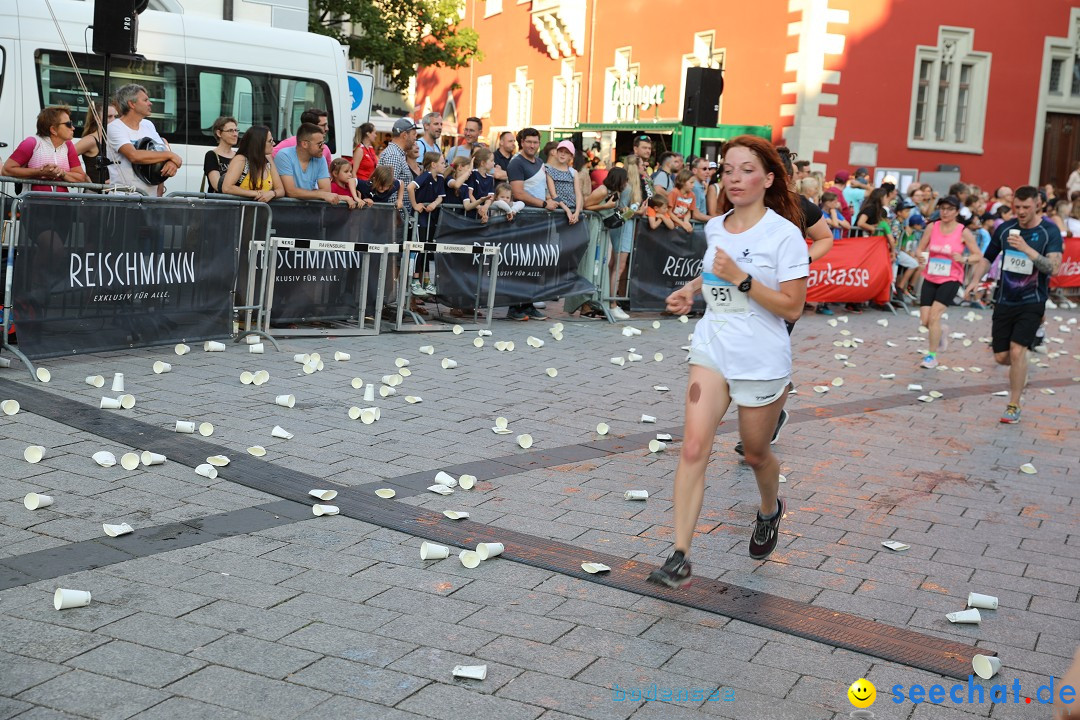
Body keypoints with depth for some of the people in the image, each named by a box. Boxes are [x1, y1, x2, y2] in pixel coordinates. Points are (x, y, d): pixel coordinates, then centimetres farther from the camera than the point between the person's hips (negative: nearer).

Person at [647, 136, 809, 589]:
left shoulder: (784, 233, -12)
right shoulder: (714, 228, 6)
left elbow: (792, 308, -16)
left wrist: (740, 278, -24)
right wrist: (691, 289, 7)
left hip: (762, 361, -4)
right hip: (711, 350, 4)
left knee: (755, 453, 14)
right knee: (694, 448, -11)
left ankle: (770, 510, 49)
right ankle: (680, 557, -12)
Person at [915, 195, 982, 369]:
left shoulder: (963, 232, -6)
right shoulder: (932, 227, 1)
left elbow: (978, 256, -1)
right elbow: (920, 249, 6)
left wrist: (964, 259, -22)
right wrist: (920, 257, -17)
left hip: (951, 279, -3)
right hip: (930, 278, 3)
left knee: (934, 315, -16)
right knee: (924, 320, -3)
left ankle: (932, 356, -1)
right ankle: (940, 331, 34)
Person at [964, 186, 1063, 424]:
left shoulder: (1050, 232, -10)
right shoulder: (1005, 228, 2)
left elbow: (1053, 267, -22)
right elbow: (988, 257, 16)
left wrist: (1025, 248, -32)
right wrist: (974, 280, 2)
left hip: (1032, 302, -4)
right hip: (1005, 300, 4)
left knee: (1017, 350, -16)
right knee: (1001, 356, 5)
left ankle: (1014, 406, -2)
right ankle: (1020, 370, 42)